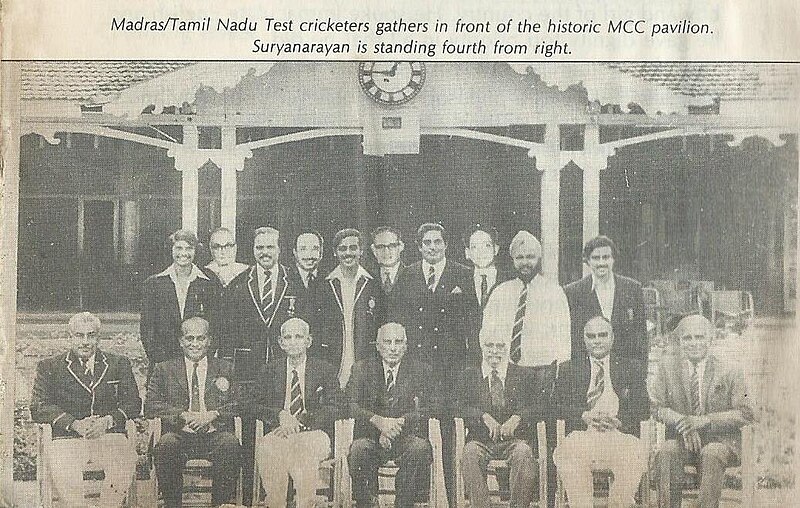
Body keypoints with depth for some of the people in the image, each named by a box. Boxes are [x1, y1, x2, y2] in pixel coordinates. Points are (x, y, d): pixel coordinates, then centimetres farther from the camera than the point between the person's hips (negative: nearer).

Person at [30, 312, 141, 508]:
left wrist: (108, 421, -12)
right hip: (67, 438, -1)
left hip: (110, 435, 1)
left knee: (125, 462, -31)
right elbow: (38, 408, 2)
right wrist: (74, 424, -13)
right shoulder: (49, 367, 13)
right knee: (61, 468, -33)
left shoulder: (119, 364, 16)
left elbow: (133, 403, 8)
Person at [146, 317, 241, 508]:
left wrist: (212, 415, -12)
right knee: (166, 444, -34)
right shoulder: (164, 369, 15)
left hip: (214, 435, 0)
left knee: (230, 443, -33)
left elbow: (236, 405, 7)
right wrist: (183, 415, -10)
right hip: (180, 435, 0)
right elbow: (150, 406, 4)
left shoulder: (225, 369, 17)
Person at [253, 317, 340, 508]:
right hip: (277, 431, 2)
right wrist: (280, 415, -11)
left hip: (313, 432, -1)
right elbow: (258, 405, 10)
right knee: (265, 447, -33)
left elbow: (332, 409, 1)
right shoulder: (270, 371, 19)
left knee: (306, 449, -36)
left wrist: (299, 422, -12)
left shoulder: (325, 371, 12)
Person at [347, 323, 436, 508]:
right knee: (359, 448, -32)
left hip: (407, 435, 0)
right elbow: (351, 405, -4)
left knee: (420, 448, -32)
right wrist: (378, 421, -23)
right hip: (370, 435, 0)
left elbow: (428, 407, -4)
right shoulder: (362, 368, 9)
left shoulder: (420, 370, 8)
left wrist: (398, 423, -20)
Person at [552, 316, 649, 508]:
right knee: (566, 455, -34)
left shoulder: (632, 367, 19)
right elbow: (560, 407, 7)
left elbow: (643, 407, 8)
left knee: (635, 455, -33)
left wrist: (618, 420, -11)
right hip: (582, 434, 0)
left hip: (620, 433, 1)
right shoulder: (568, 369, 20)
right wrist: (585, 416, -12)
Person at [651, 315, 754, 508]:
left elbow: (745, 414, -5)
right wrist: (681, 421, -18)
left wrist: (704, 420, -18)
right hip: (681, 438, 2)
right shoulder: (667, 365, 5)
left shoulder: (729, 371, 0)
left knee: (711, 454, -34)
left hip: (720, 441, -1)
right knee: (666, 452, -30)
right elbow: (656, 406, 2)